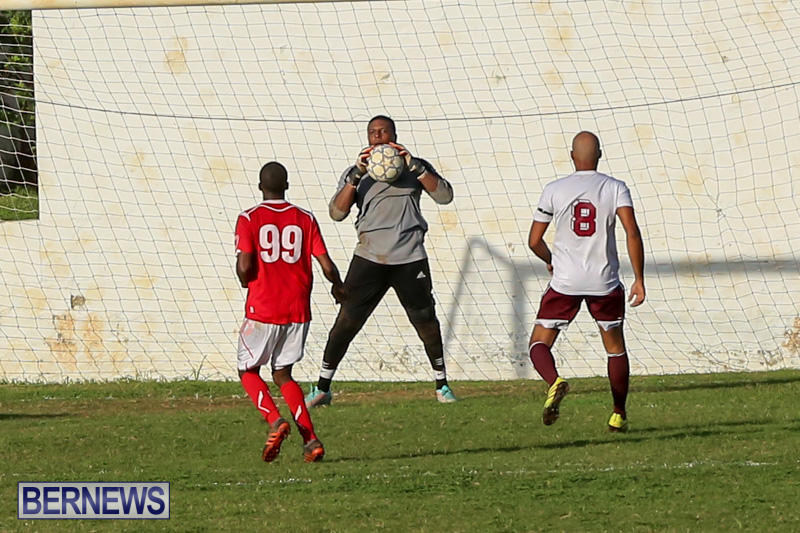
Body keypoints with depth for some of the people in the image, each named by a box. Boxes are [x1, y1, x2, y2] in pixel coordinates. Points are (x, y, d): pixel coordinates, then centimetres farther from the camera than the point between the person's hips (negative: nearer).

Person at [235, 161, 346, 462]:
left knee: (248, 370, 14)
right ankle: (310, 440, 0)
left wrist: (245, 280, 9)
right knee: (282, 373, 16)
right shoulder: (305, 220, 3)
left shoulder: (249, 219, -5)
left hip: (262, 310, -3)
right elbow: (327, 267, -1)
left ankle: (274, 421, -12)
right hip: (298, 310, 3)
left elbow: (244, 266, -15)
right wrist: (338, 286, 20)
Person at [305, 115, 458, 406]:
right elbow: (336, 212, -2)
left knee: (426, 322, 1)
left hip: (410, 257, 0)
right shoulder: (356, 173, 11)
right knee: (346, 321, -7)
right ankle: (322, 388, 0)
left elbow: (445, 196, -4)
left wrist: (414, 166, -12)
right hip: (369, 258, 0)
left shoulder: (415, 168, 10)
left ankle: (442, 385, 17)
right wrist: (357, 175, -14)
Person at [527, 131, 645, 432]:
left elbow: (534, 241, 3)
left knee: (539, 344, 7)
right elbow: (632, 233, -14)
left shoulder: (554, 191, 0)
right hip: (605, 282, 1)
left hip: (565, 282, -1)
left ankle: (554, 382, -25)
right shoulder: (615, 189, -3)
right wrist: (639, 280, -9)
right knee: (615, 348, 18)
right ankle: (619, 416, 19)